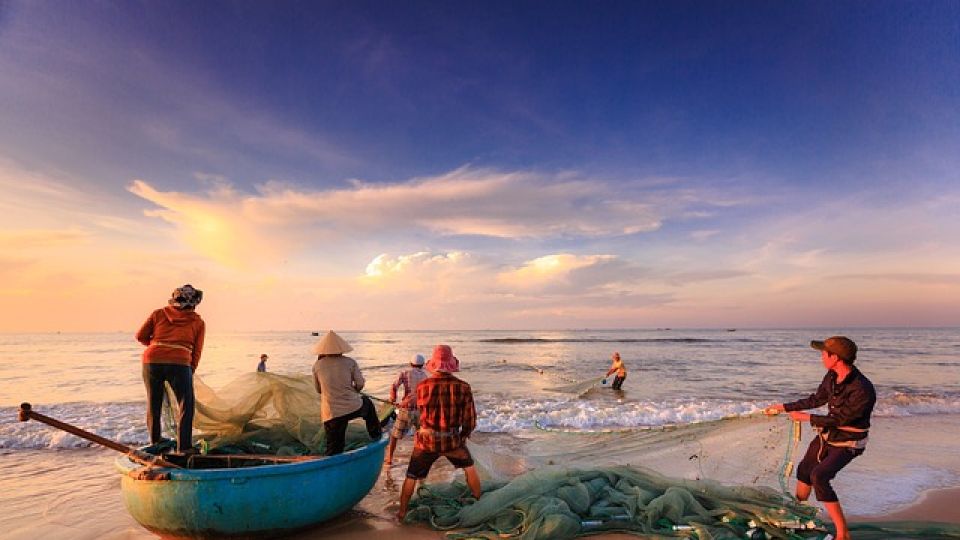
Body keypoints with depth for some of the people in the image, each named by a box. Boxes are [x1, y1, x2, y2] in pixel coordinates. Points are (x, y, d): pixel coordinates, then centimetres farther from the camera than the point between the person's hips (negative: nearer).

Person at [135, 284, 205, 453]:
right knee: (186, 406, 6)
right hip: (179, 363, -3)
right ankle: (184, 448, 1)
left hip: (152, 361, 3)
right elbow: (196, 352, 7)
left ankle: (154, 442, 32)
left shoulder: (158, 313, 14)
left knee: (153, 403, 20)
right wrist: (190, 372, 16)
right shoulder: (198, 322, 11)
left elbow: (141, 336, 15)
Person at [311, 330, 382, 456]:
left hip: (331, 414, 0)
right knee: (367, 402, 34)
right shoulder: (350, 362, -2)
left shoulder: (317, 365, 1)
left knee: (334, 451, 10)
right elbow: (360, 384, -2)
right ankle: (376, 435, 43)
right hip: (354, 408, 0)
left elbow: (318, 389, 12)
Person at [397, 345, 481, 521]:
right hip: (452, 440, 1)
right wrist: (462, 436, 13)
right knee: (469, 468, 28)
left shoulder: (422, 386, -14)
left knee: (411, 477, 21)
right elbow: (470, 421, -5)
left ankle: (402, 513, 31)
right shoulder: (463, 387, -13)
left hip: (426, 441, 0)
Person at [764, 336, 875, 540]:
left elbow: (839, 419, -25)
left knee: (819, 476, -26)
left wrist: (807, 417, -15)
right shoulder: (832, 376, -8)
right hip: (827, 436, 8)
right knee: (804, 470, 19)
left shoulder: (863, 390, -33)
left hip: (847, 444, -8)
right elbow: (816, 399, 7)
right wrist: (784, 407, 11)